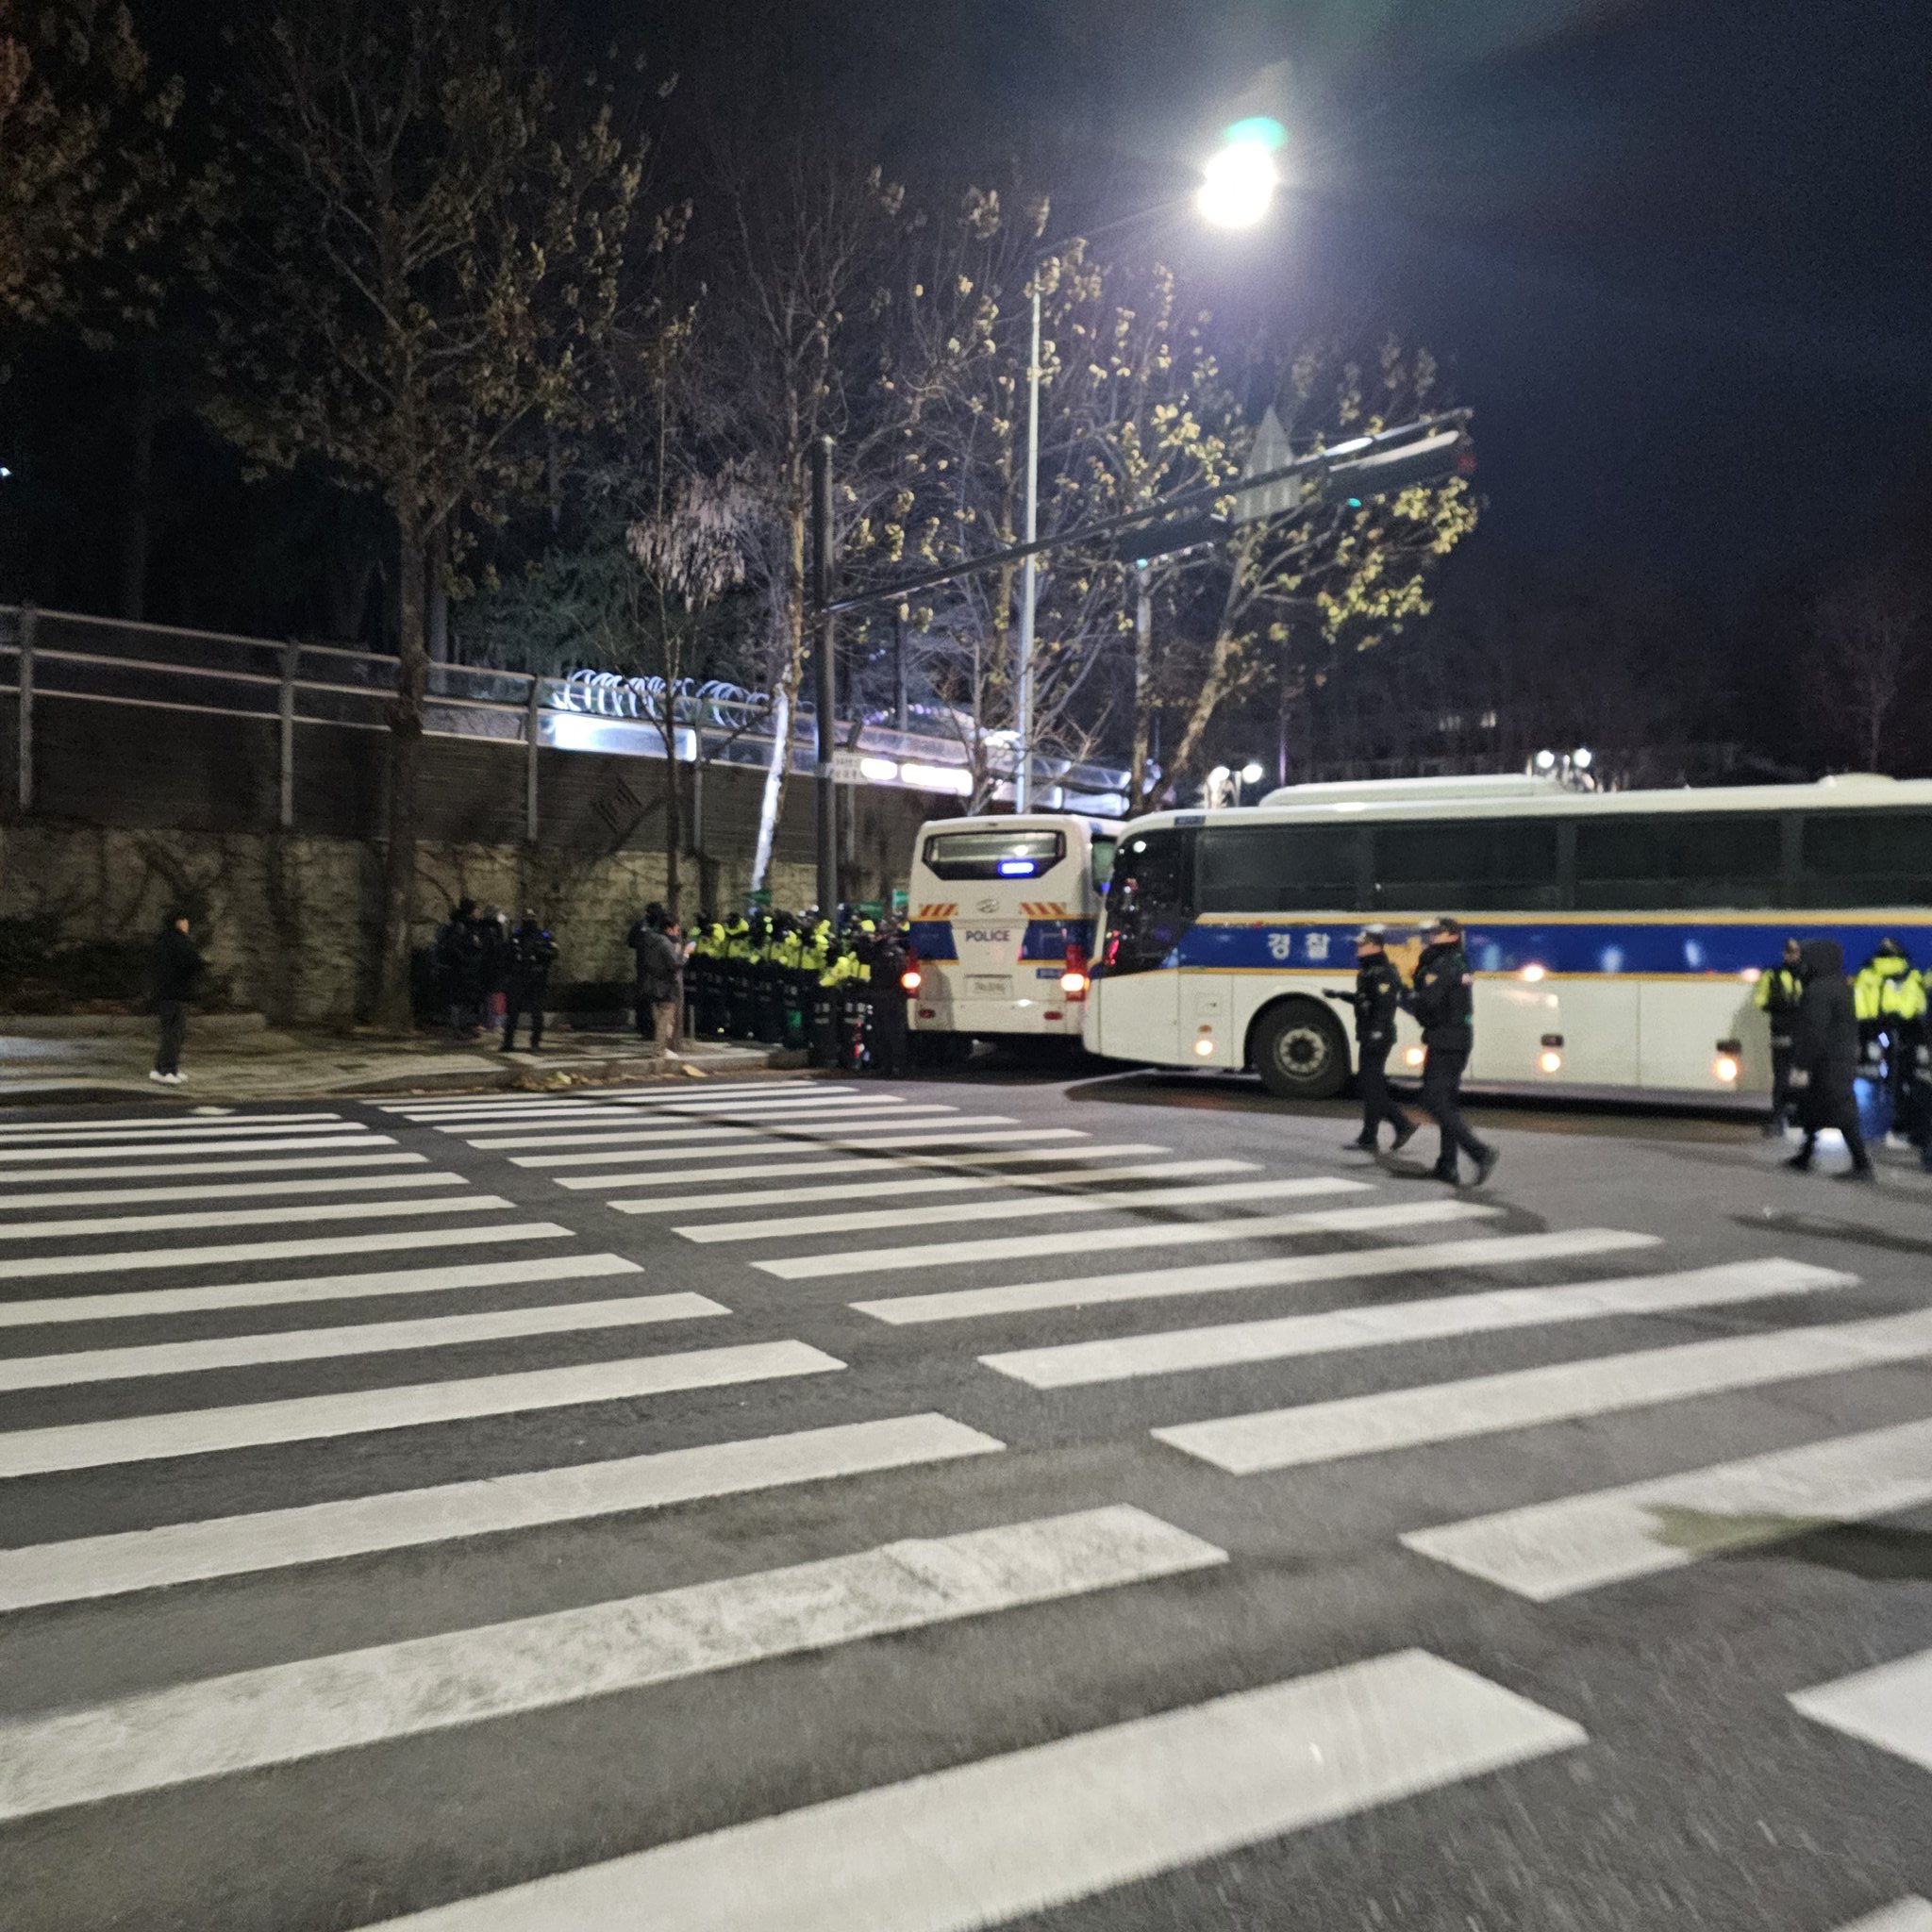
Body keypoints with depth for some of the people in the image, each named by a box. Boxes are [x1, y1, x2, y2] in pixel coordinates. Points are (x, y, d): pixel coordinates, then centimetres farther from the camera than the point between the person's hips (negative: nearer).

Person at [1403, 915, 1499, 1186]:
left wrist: (1404, 996, -6)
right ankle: (1447, 1166, 17)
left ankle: (1480, 1152, -18)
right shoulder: (1459, 963, 17)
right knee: (1447, 1101, 13)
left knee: (1434, 1101, -10)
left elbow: (1426, 1002, -23)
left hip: (1444, 1041, -10)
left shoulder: (1442, 966, -14)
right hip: (1459, 1040, 10)